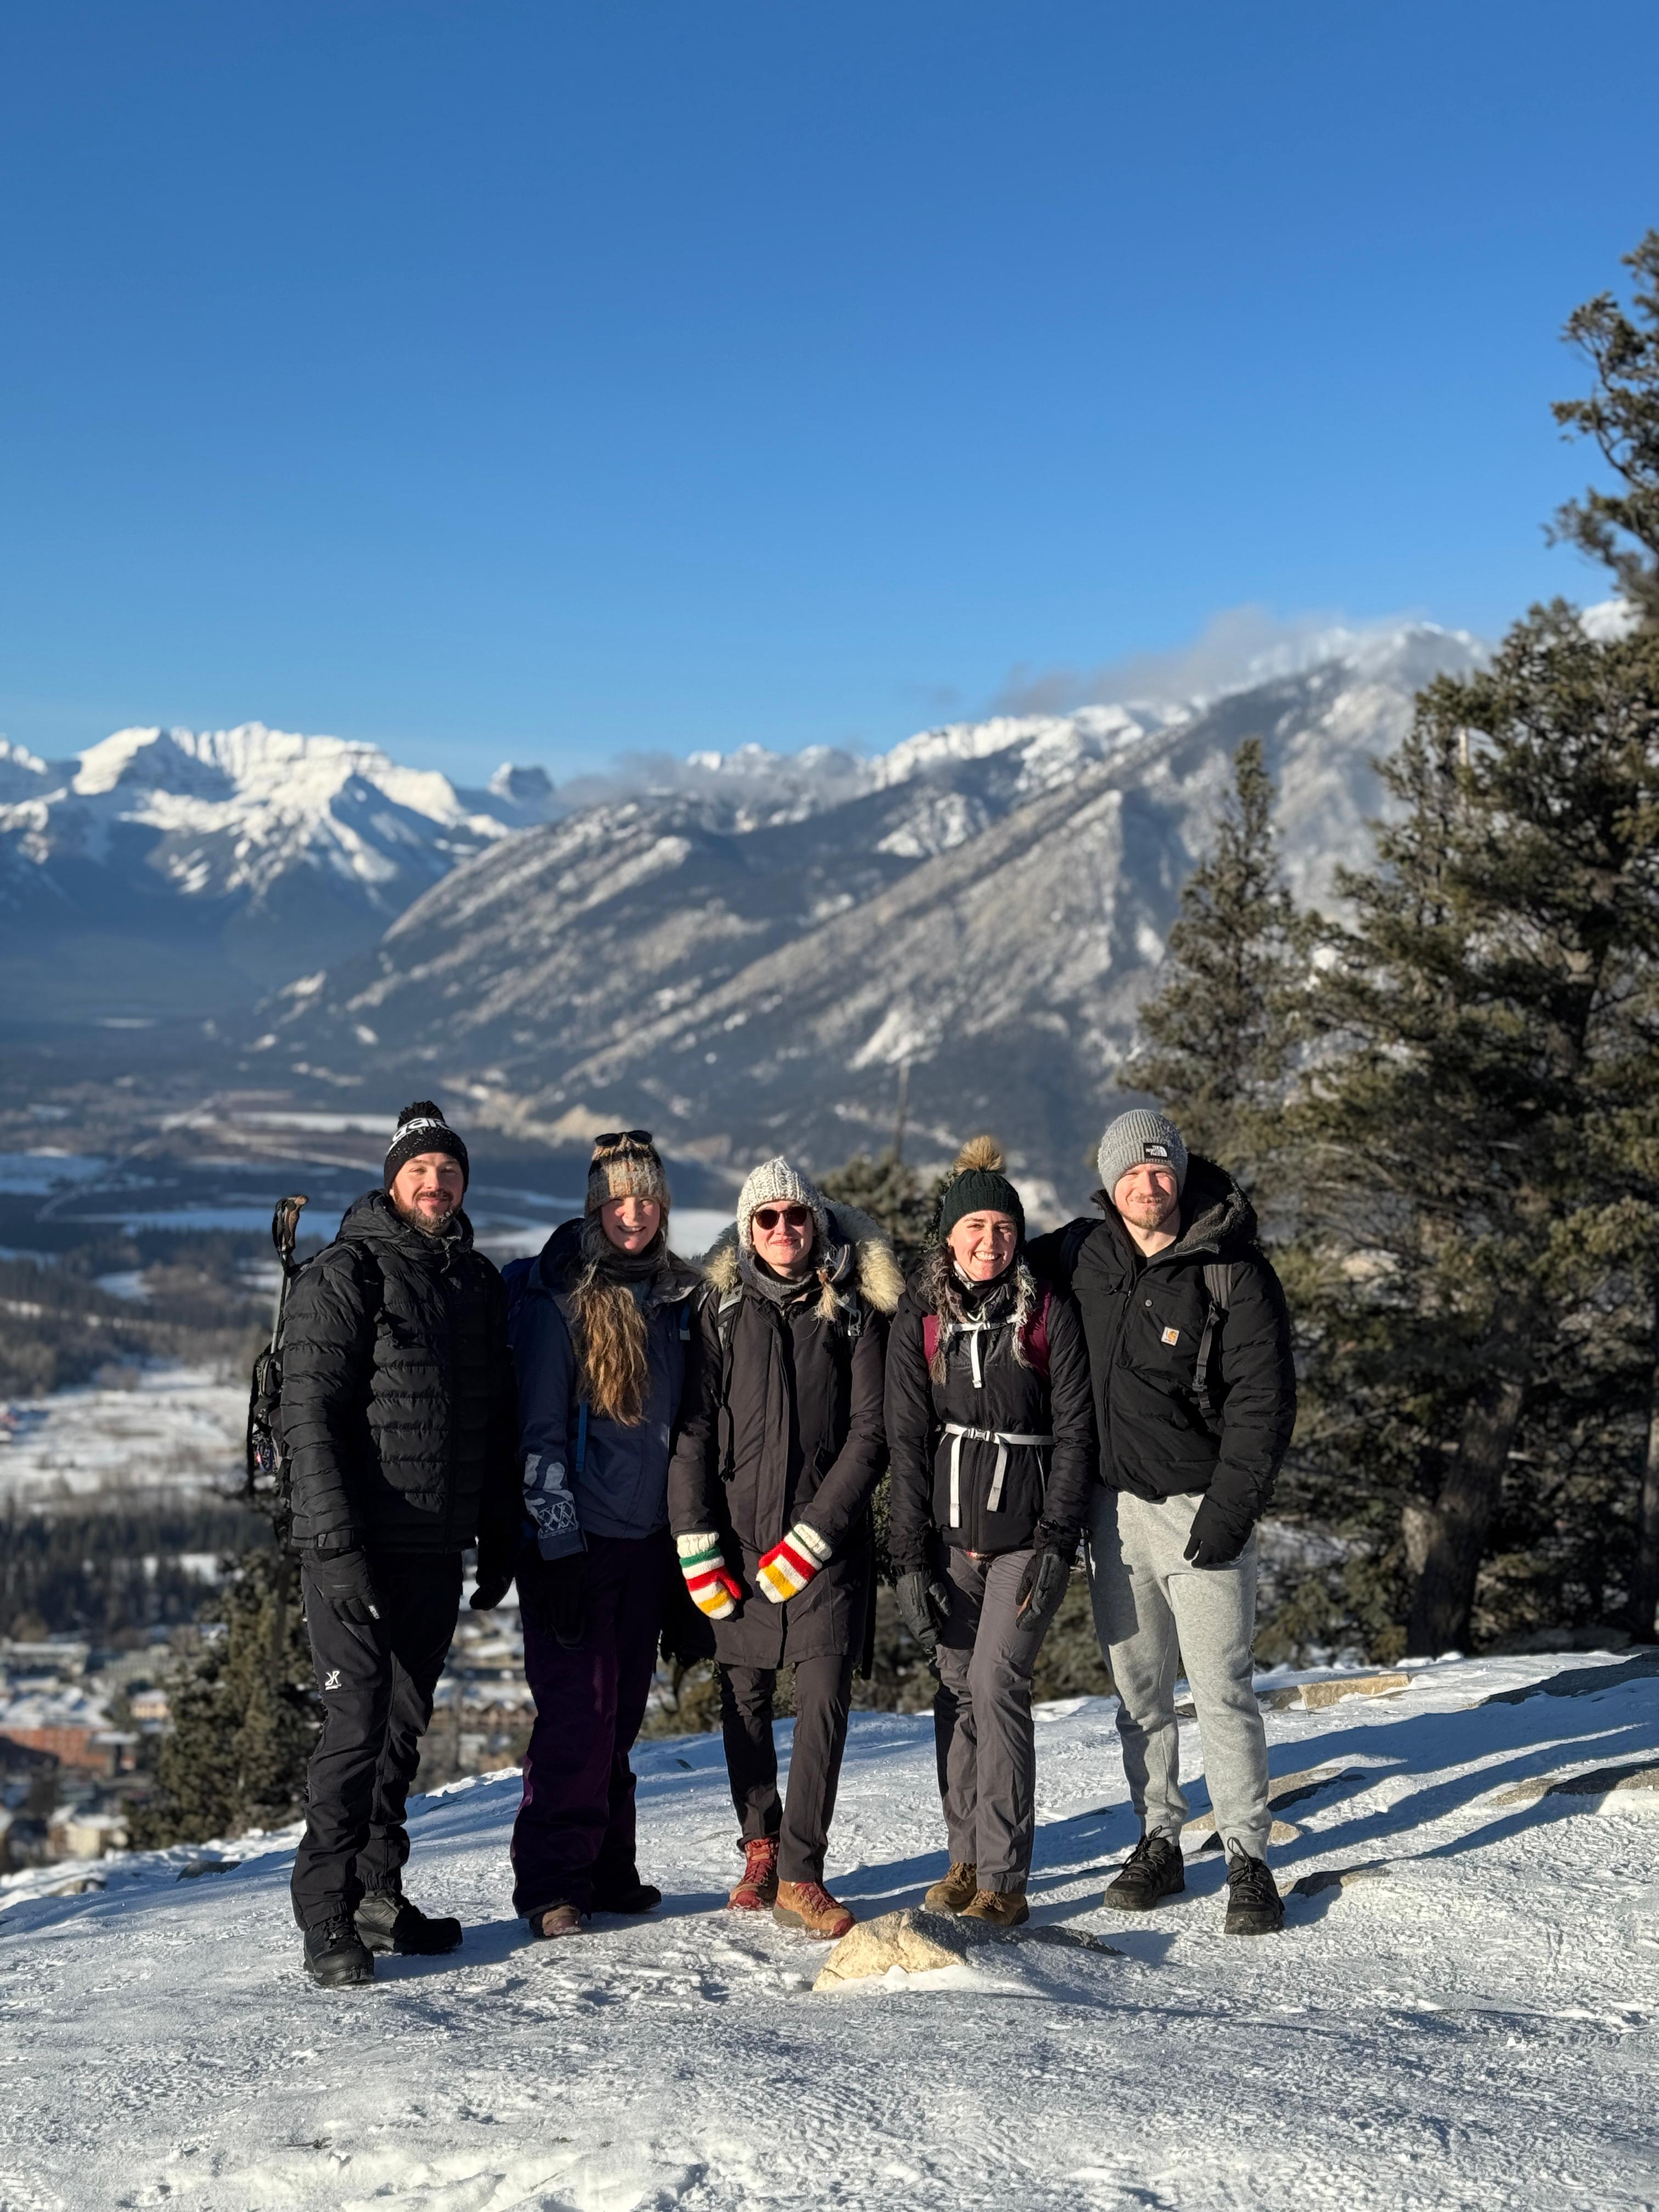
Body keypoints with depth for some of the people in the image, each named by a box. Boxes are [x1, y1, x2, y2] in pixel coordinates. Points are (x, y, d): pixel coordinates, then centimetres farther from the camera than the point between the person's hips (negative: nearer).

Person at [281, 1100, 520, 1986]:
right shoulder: (343, 1277, -8)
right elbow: (309, 1419, -13)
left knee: (406, 1723, 13)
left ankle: (377, 1889, 25)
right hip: (356, 1549, -6)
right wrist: (338, 1546, -20)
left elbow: (497, 1422, 19)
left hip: (437, 1550, 6)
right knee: (358, 1721, -8)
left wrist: (500, 1537, 15)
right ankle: (327, 1918, 0)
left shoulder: (478, 1284, 13)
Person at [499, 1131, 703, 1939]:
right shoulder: (558, 1297, -8)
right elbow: (539, 1429, -10)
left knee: (622, 1711, 11)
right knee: (578, 1711, -7)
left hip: (647, 1538, 5)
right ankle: (551, 1882, 3)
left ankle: (608, 1868, 21)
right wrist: (558, 1543, -15)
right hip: (573, 1541, -5)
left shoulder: (679, 1296, 10)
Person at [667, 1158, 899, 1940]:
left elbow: (869, 1435, -2)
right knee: (744, 1699, 8)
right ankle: (760, 1847, 25)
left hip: (826, 1543, -1)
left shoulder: (853, 1312, 2)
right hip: (737, 1538, 2)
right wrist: (697, 1543, -4)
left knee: (825, 1697, -9)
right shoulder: (722, 1311, 5)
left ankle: (800, 1875, -4)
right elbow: (693, 1431, 3)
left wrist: (811, 1535, -10)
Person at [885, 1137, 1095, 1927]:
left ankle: (1004, 1881, -9)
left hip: (1026, 1535, -3)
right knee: (955, 1691, 5)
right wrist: (911, 1558, -3)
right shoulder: (920, 1320, 3)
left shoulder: (1049, 1314, -3)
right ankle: (966, 1860, 19)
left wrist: (1055, 1541, -11)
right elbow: (907, 1442, 2)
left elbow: (1074, 1430, -3)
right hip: (948, 1535, 3)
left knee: (995, 1682, -13)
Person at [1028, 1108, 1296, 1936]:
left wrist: (1229, 1511, -16)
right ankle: (1157, 1842, 24)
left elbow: (1262, 1401, -11)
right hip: (1114, 1504, 5)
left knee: (1222, 1691, -3)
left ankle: (1248, 1859, 7)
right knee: (1138, 1690, 12)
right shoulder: (1080, 1255, 3)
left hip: (1199, 1506, -4)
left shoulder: (1234, 1271, -10)